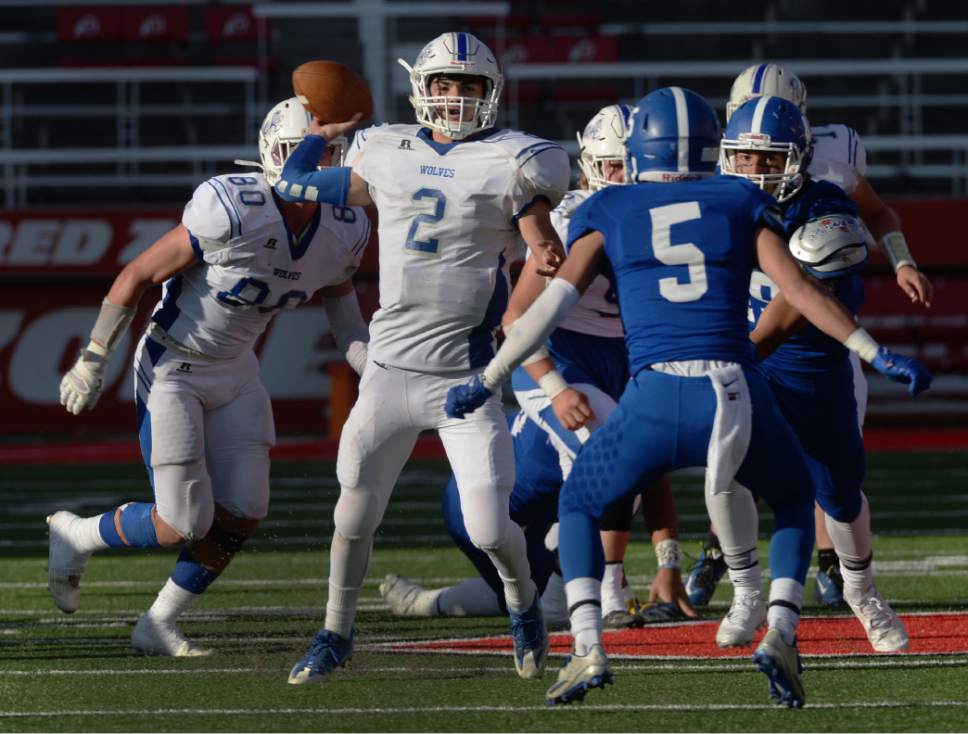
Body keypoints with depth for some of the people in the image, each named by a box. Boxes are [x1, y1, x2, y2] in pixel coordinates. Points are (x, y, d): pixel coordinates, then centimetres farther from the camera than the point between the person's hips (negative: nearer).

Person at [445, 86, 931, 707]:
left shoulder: (609, 213, 15)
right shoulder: (741, 202, 15)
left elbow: (555, 303, 7)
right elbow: (798, 288, 5)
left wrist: (486, 382, 12)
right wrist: (877, 355, 7)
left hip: (654, 400, -1)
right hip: (737, 394, 1)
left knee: (580, 505, 25)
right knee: (794, 500, 30)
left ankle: (588, 649, 4)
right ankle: (781, 635, 6)